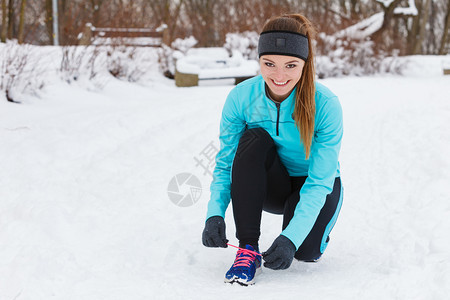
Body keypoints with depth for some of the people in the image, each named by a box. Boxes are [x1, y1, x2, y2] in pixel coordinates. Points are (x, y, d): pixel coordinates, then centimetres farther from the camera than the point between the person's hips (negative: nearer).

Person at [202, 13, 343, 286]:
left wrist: (291, 238, -39)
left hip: (315, 186, -2)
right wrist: (215, 214, -31)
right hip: (269, 186, 2)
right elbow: (225, 163, -13)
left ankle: (315, 238, 12)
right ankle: (248, 249, -24)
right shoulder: (241, 97, -19)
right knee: (254, 137, -30)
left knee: (305, 251, -30)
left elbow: (319, 181, -28)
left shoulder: (326, 105, -26)